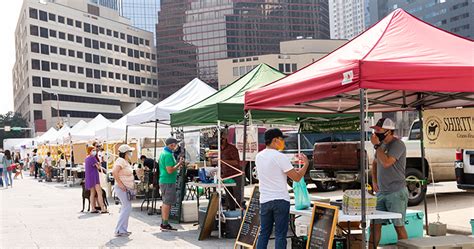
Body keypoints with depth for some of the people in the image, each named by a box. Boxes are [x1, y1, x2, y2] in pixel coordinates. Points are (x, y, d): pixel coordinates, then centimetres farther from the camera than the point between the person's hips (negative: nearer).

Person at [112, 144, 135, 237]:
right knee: (127, 208, -12)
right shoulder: (120, 161, -15)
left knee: (126, 208, 13)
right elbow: (114, 172, -29)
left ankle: (123, 230, 20)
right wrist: (120, 184, -26)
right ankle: (119, 230, -10)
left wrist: (132, 185, 18)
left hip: (127, 189, 10)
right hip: (122, 189, -10)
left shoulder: (126, 162, 15)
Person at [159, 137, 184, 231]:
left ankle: (163, 223, 22)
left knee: (165, 203, 15)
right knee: (167, 203, -6)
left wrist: (177, 165, 15)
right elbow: (170, 170, -23)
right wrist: (179, 164, -13)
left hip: (163, 181, 11)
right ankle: (165, 225, -2)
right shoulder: (168, 155, -18)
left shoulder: (163, 153, 15)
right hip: (168, 182, -11)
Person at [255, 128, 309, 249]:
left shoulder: (259, 156, 8)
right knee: (280, 234, 1)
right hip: (280, 200, -6)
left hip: (265, 200, 6)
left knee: (264, 232, 13)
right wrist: (306, 164, 6)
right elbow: (297, 178, -9)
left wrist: (293, 170, 20)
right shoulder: (280, 157, -13)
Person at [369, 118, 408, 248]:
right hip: (381, 193, 8)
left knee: (399, 226, -2)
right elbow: (375, 163, 25)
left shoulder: (397, 144, -13)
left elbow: (386, 163, -26)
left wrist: (376, 145, -19)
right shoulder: (382, 144, 12)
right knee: (375, 225, 8)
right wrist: (374, 181, 13)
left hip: (396, 193, -8)